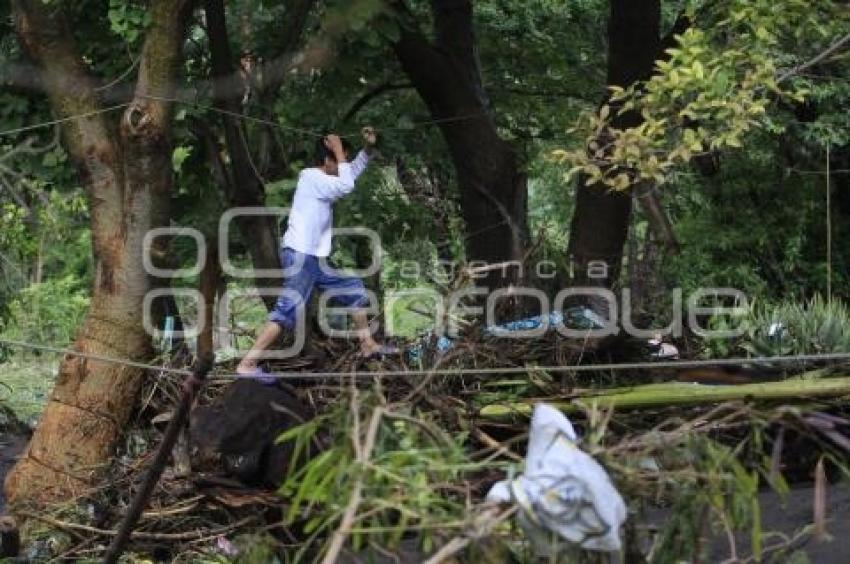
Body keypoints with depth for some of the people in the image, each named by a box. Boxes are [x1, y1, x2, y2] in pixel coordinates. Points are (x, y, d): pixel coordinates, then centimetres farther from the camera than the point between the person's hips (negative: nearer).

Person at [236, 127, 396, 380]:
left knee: (354, 289, 19)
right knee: (289, 311, -20)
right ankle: (247, 364, -26)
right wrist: (339, 151, -9)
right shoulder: (311, 177, -9)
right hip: (299, 256, -10)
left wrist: (368, 147, 15)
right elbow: (347, 185, -20)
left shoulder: (323, 181, 19)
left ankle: (368, 345, 27)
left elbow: (353, 171, 31)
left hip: (313, 260, 10)